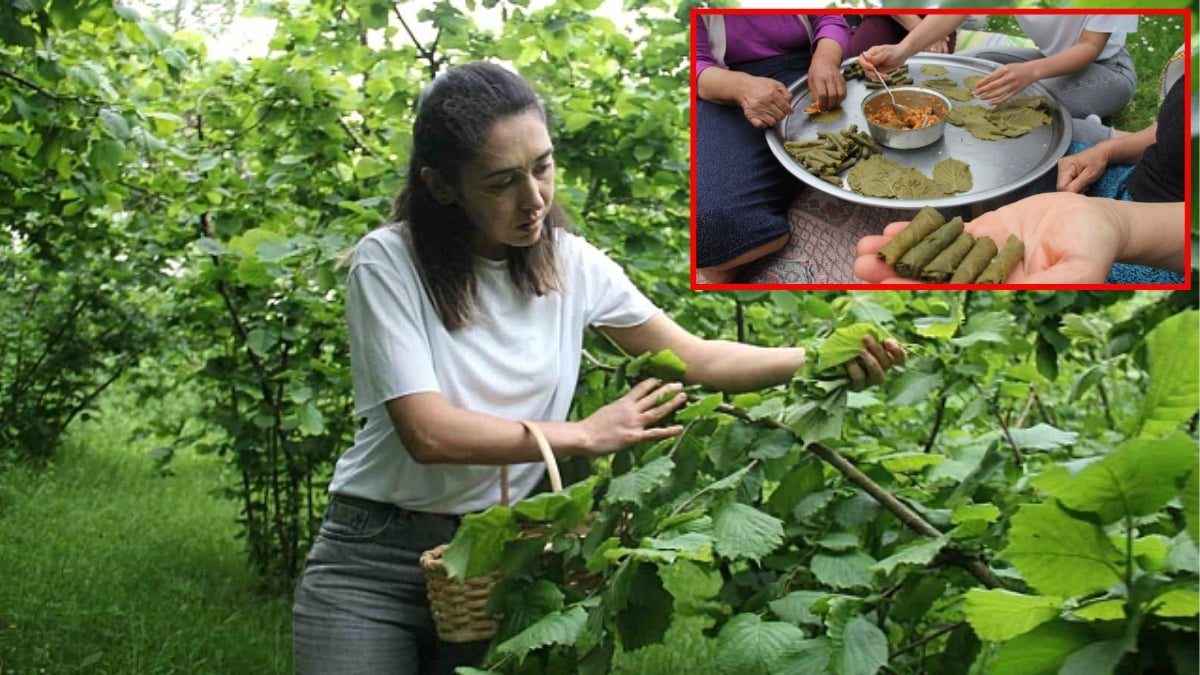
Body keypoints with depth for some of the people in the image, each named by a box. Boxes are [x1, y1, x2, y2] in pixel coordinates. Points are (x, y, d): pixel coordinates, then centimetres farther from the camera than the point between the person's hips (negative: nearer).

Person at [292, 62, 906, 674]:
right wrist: (584, 436, -16)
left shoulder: (571, 266, -3)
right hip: (372, 563, -3)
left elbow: (695, 358, 3)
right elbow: (429, 431, -22)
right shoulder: (389, 263, -15)